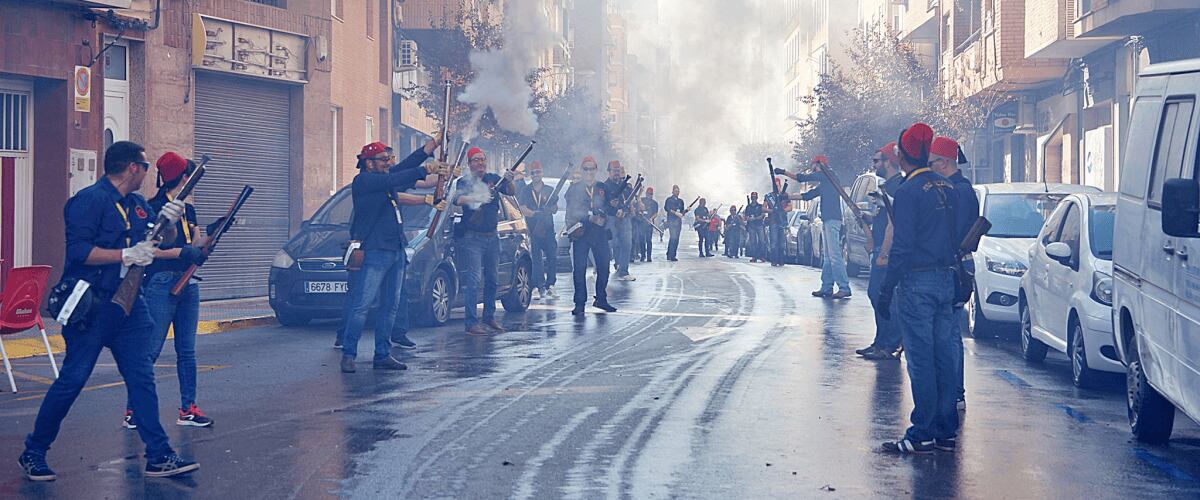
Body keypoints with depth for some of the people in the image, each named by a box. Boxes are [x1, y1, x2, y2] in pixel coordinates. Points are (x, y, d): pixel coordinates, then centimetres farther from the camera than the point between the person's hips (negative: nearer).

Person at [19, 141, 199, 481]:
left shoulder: (138, 204, 15)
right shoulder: (90, 200, -10)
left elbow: (159, 246, 20)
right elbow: (79, 251, -20)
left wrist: (170, 221, 0)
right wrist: (127, 256, -22)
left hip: (128, 306, 7)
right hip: (91, 306, -7)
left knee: (142, 378, 3)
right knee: (72, 380, -3)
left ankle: (159, 456, 4)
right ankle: (33, 454, 11)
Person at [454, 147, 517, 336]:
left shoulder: (493, 179, 8)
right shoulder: (465, 182, -4)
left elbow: (510, 192, -4)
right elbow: (458, 199, -22)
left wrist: (509, 181, -26)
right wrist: (477, 198, -41)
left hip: (492, 236, 5)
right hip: (472, 237, -5)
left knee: (491, 280, 11)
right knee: (473, 281, -11)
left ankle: (489, 318, 21)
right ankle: (471, 322, -13)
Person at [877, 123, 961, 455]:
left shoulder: (909, 191, -13)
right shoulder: (947, 188, 10)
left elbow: (902, 246, -16)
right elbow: (956, 237, 15)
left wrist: (887, 290, -12)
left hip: (917, 282, -8)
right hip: (946, 278, 8)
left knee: (920, 359, -4)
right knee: (944, 355, 10)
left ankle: (922, 434, -1)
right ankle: (946, 431, 16)